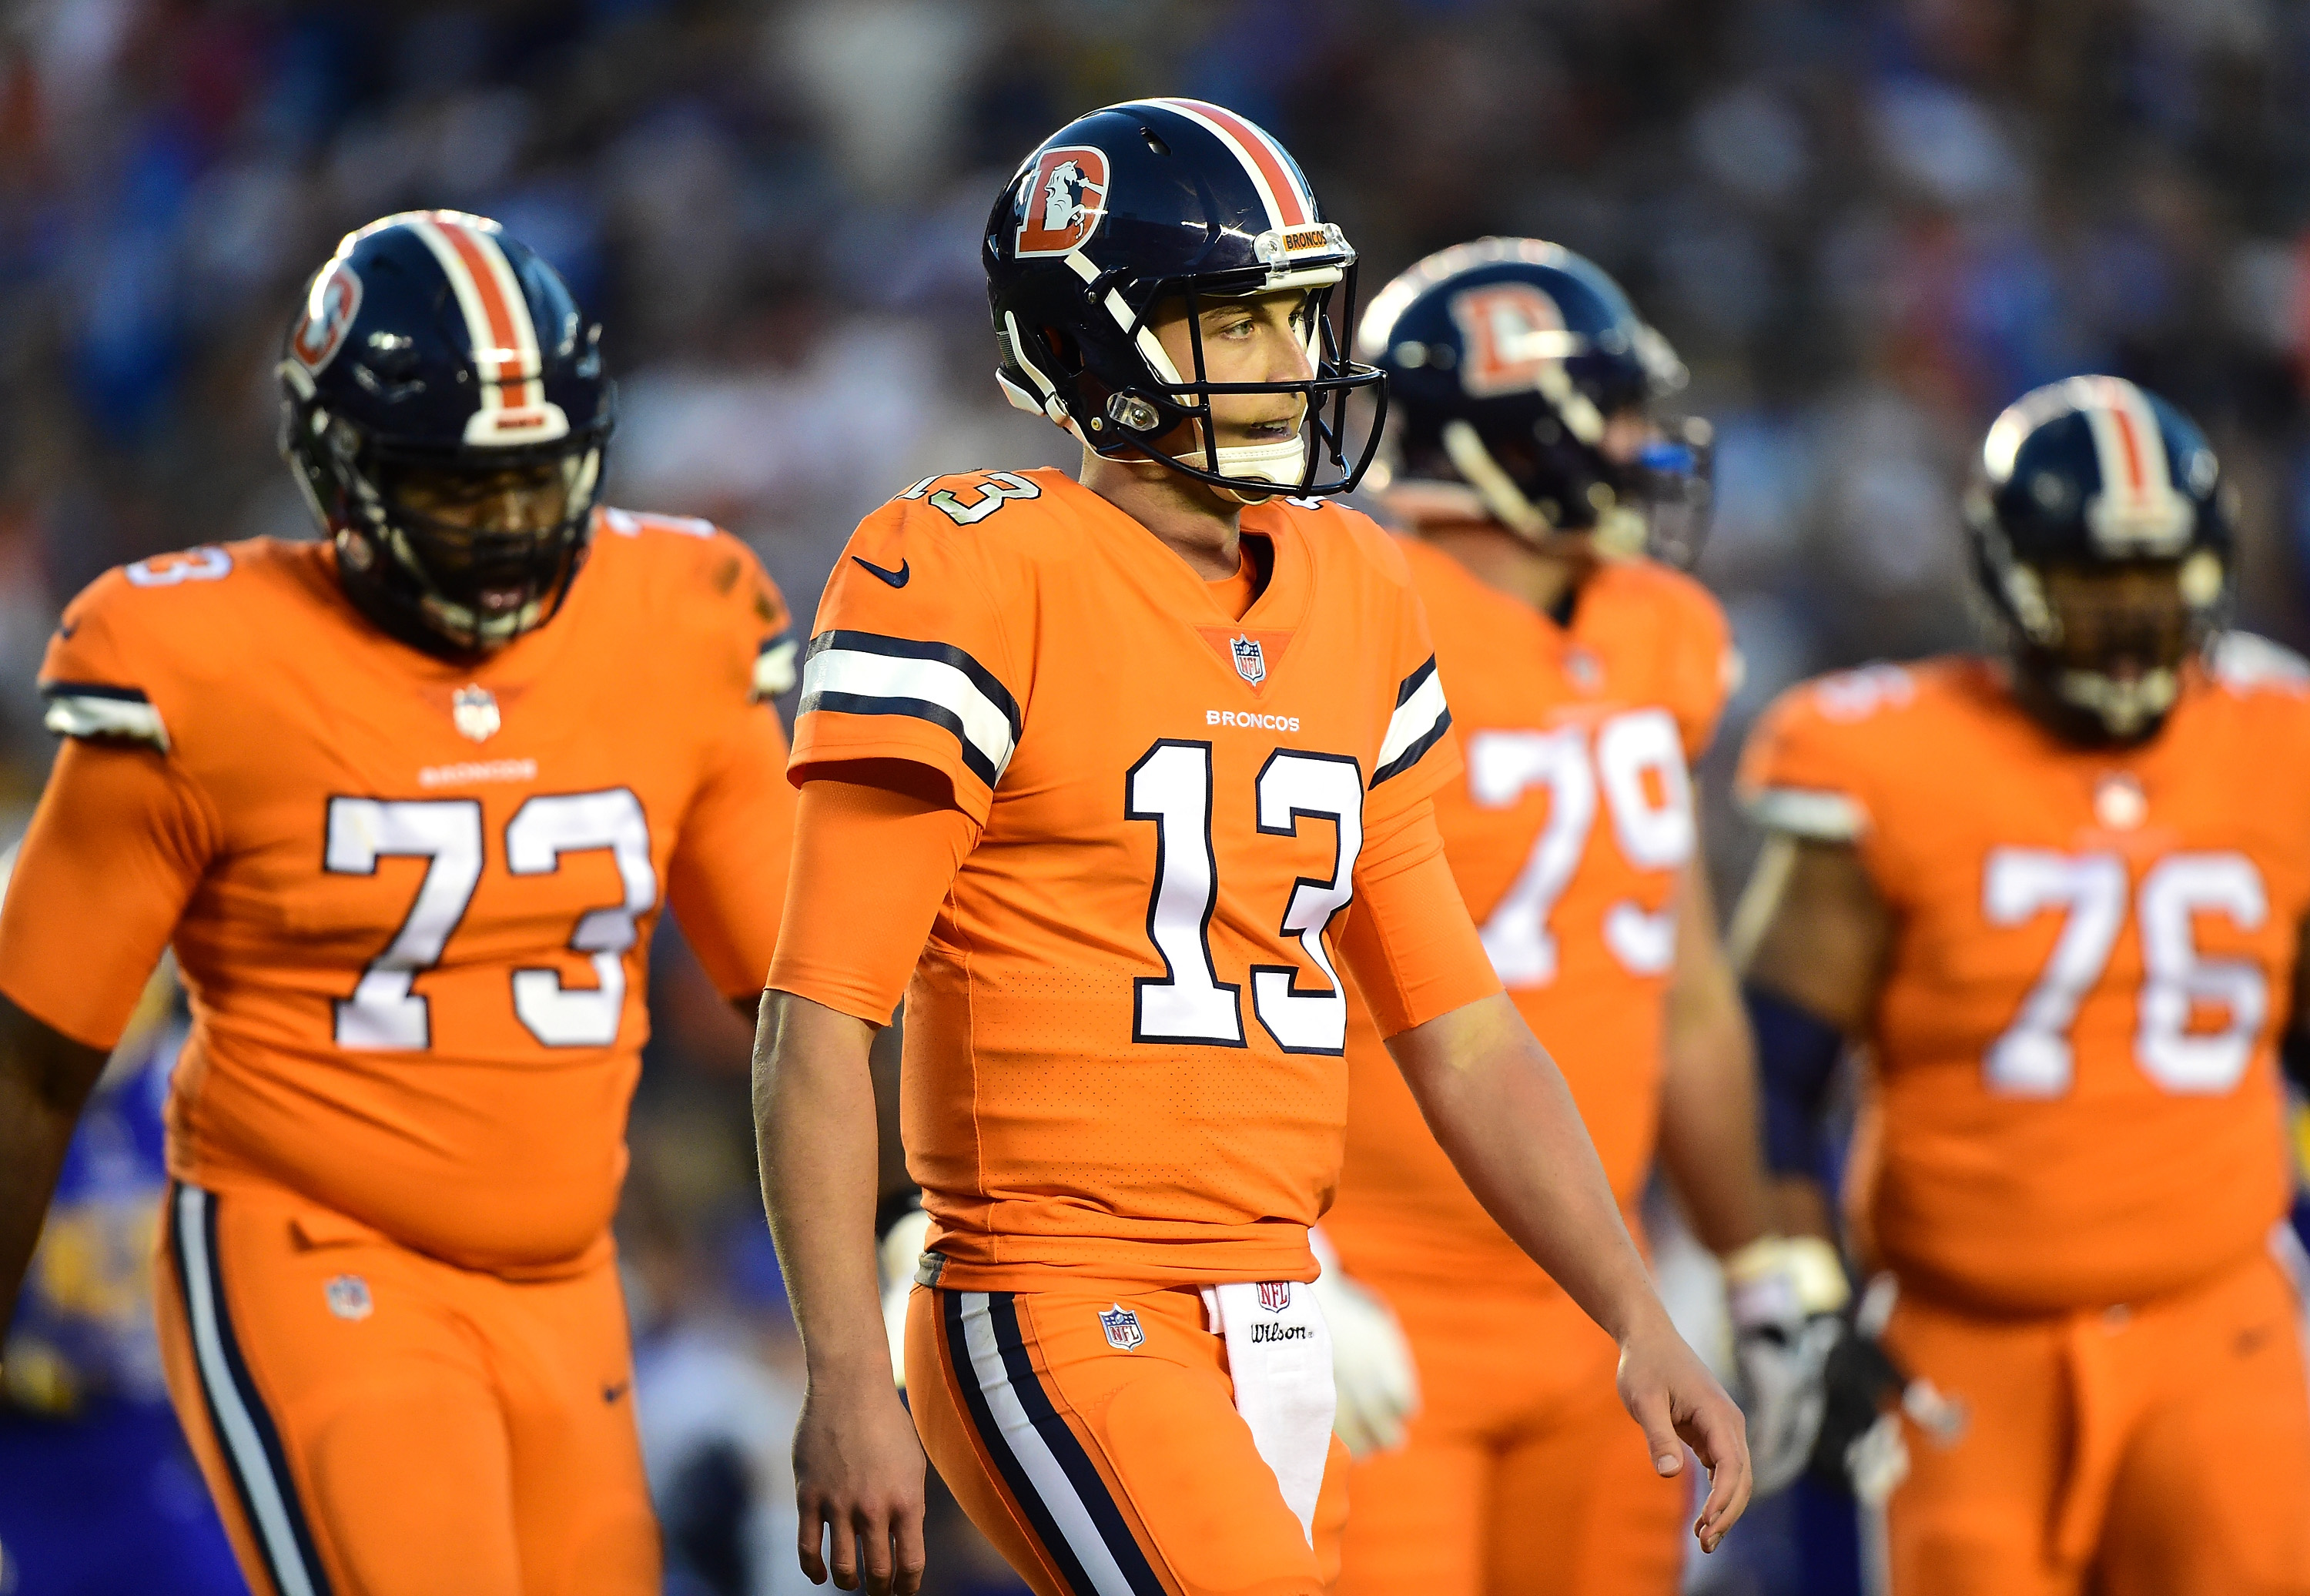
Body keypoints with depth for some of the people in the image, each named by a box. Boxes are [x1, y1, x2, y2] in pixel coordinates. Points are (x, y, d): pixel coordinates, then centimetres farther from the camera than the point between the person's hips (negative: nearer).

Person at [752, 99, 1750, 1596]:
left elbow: (1461, 1028, 19)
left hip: (1277, 1339, 7)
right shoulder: (979, 583, -8)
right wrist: (847, 1386, -16)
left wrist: (1642, 1322, 12)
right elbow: (818, 1031, -10)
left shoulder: (1352, 600, 14)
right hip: (1062, 1324, -7)